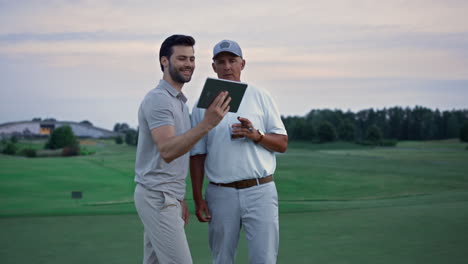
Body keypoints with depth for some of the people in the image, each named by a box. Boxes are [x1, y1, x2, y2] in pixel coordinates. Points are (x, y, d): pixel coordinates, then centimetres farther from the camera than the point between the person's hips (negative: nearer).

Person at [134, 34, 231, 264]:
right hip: (158, 197, -10)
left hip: (165, 197, 10)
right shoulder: (158, 99, -16)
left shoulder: (180, 101, 16)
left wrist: (179, 198, 20)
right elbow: (167, 151, -30)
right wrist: (206, 124, -41)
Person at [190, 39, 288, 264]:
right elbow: (197, 155, 7)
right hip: (220, 194, 1)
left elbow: (282, 143, 4)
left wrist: (256, 135, -15)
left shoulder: (261, 97, 6)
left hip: (260, 192, -1)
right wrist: (198, 199, 1)